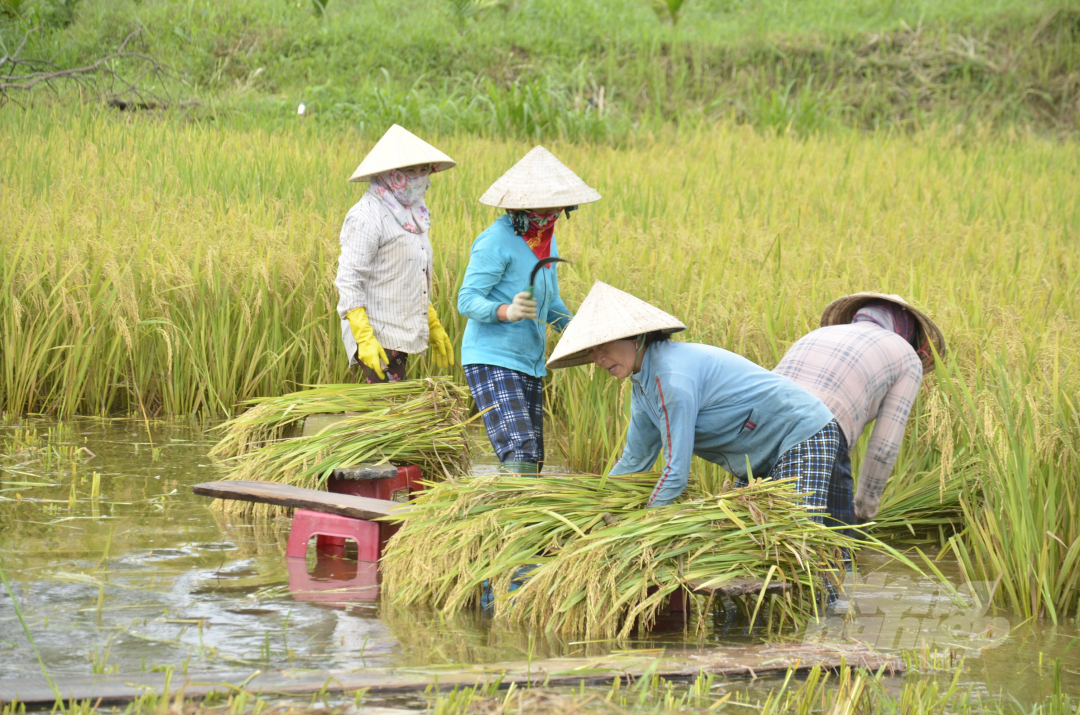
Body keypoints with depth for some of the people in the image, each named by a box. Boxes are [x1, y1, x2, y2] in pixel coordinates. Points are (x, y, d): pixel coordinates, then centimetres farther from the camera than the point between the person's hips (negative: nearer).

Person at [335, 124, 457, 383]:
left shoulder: (412, 215, 16)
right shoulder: (367, 217, -13)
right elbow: (348, 280, -18)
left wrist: (434, 327, 25)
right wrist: (365, 339, -24)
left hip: (400, 337, 9)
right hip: (377, 337, -9)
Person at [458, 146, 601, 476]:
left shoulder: (546, 238, 12)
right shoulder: (497, 240, -14)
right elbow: (467, 301, -17)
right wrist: (508, 312, -35)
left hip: (529, 362, 9)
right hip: (492, 360, -9)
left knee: (533, 461, 7)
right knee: (519, 453, -23)